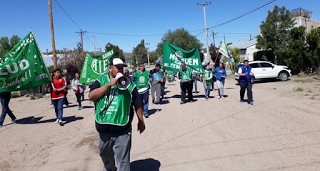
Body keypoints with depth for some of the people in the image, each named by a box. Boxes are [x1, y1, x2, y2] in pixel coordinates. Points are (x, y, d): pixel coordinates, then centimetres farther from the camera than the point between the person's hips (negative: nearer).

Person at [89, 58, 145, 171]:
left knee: (123, 160, 2)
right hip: (104, 129, 3)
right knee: (105, 154, 26)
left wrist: (141, 121, 5)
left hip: (122, 131, -3)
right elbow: (91, 96, -12)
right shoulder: (101, 81, 3)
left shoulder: (129, 83, -1)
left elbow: (137, 103, 4)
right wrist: (109, 84, -17)